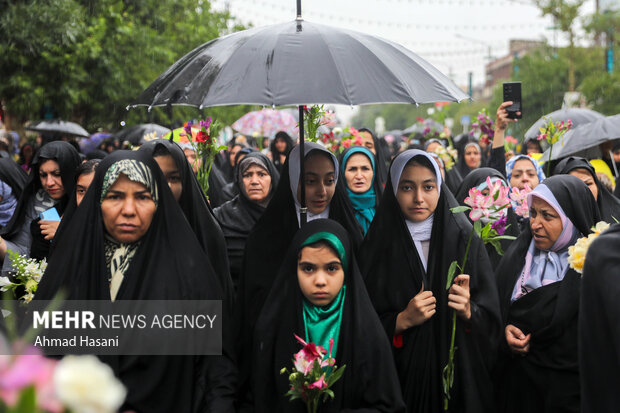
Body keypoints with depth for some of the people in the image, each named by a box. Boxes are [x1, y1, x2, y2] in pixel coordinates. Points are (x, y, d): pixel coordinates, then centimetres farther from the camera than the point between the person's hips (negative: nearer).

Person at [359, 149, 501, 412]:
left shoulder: (466, 241, -1)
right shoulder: (377, 248, -3)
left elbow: (491, 319, -2)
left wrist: (468, 311, -21)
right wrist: (403, 320, -18)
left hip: (460, 374, 1)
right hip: (400, 377, 0)